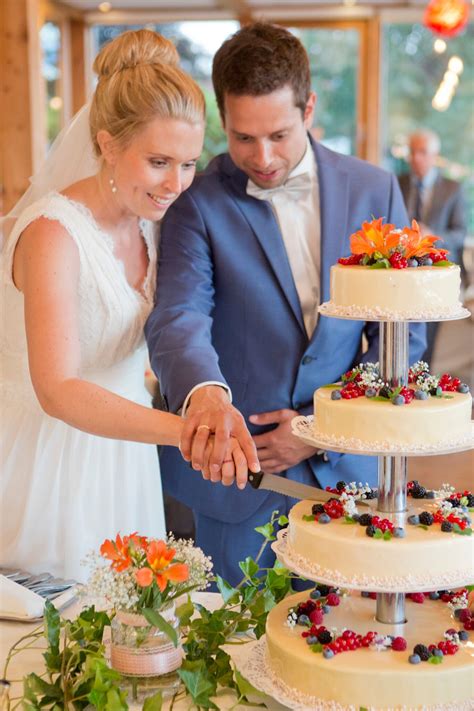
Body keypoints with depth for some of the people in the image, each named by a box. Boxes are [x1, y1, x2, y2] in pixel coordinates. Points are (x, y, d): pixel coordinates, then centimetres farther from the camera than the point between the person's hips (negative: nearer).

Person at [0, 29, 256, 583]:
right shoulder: (52, 232, -22)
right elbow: (59, 390, -32)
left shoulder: (146, 221, 1)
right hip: (49, 459, -7)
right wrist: (183, 428, -44)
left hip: (120, 449, 7)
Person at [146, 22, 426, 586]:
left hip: (345, 468, 2)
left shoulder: (374, 191, 0)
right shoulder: (197, 203, -8)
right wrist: (203, 392, -45)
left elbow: (402, 334, 2)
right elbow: (178, 318, -23)